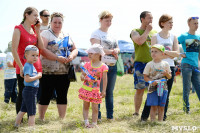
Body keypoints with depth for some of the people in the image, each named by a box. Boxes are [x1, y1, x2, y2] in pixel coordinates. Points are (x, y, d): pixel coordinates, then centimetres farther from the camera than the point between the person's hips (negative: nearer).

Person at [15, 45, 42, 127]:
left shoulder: (31, 65, 13)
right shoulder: (28, 66, -17)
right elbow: (27, 79, -26)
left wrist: (37, 75, 9)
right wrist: (38, 76, -19)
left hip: (27, 92, 10)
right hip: (30, 91, -10)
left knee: (23, 110, 19)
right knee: (32, 113, -6)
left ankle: (16, 125, 28)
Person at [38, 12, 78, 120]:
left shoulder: (66, 36, 17)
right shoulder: (45, 34, -1)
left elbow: (75, 49, 19)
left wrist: (72, 55, -5)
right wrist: (58, 58, -22)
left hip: (64, 72, 5)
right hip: (48, 72, -5)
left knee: (62, 96, 8)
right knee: (45, 96, 1)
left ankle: (62, 119, 17)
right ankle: (41, 119, 13)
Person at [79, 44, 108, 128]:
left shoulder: (103, 66, -4)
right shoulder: (87, 64, 2)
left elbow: (104, 80, -1)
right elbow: (82, 76, 3)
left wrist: (104, 91, -4)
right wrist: (85, 78, -19)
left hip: (95, 91, -2)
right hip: (86, 89, 2)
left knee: (95, 107, 1)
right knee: (86, 106, 6)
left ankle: (94, 123, 9)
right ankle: (86, 122, 13)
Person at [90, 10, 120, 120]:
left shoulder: (111, 34, 19)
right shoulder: (96, 33, -4)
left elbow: (117, 48, 21)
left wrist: (116, 50, -4)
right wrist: (112, 51, -7)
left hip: (112, 66, 7)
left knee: (110, 92, 10)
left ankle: (110, 116, 16)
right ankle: (97, 116, 2)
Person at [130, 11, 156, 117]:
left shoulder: (154, 32, 18)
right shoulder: (135, 32, 4)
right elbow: (140, 41, -16)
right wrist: (147, 30, -5)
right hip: (141, 63, -4)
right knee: (140, 89, -3)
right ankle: (136, 112, 5)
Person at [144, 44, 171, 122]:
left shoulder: (165, 64, 5)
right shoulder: (149, 64, 0)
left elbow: (169, 77, 11)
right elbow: (145, 77, 1)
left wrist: (167, 74, -12)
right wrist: (152, 81, -16)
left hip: (163, 88, 2)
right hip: (153, 88, -2)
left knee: (161, 107, 4)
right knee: (154, 106, -5)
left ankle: (160, 121, 12)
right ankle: (152, 122, 0)